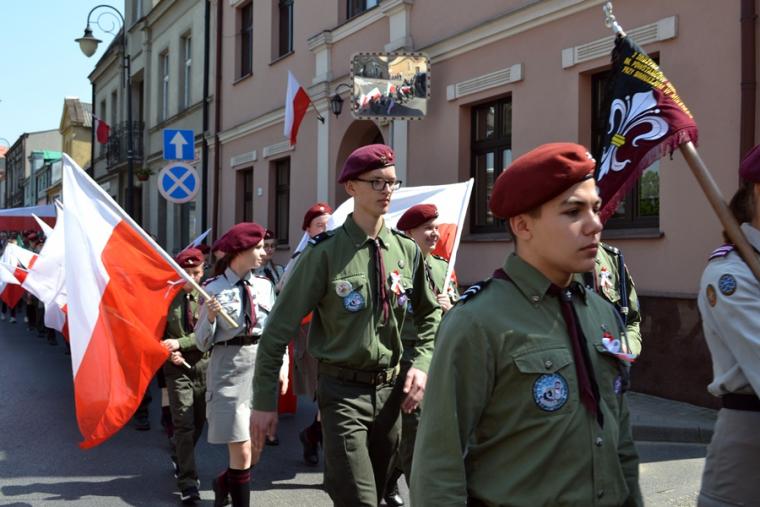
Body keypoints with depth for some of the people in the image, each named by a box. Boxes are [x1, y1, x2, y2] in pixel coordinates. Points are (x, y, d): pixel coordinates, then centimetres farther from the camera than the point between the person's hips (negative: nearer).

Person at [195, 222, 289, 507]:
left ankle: (223, 483, 43)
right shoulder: (214, 289, -7)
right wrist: (210, 317, -22)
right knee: (241, 450, -4)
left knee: (256, 446, 15)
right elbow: (202, 344, -5)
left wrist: (282, 366, 0)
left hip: (263, 366, 5)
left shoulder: (265, 286, 4)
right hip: (230, 369, -5)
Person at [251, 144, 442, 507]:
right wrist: (264, 402, -9)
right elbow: (280, 328, -8)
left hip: (389, 389, 5)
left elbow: (429, 314, 17)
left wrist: (421, 364, 0)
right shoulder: (326, 252, -10)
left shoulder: (406, 250, 4)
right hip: (344, 390, -5)